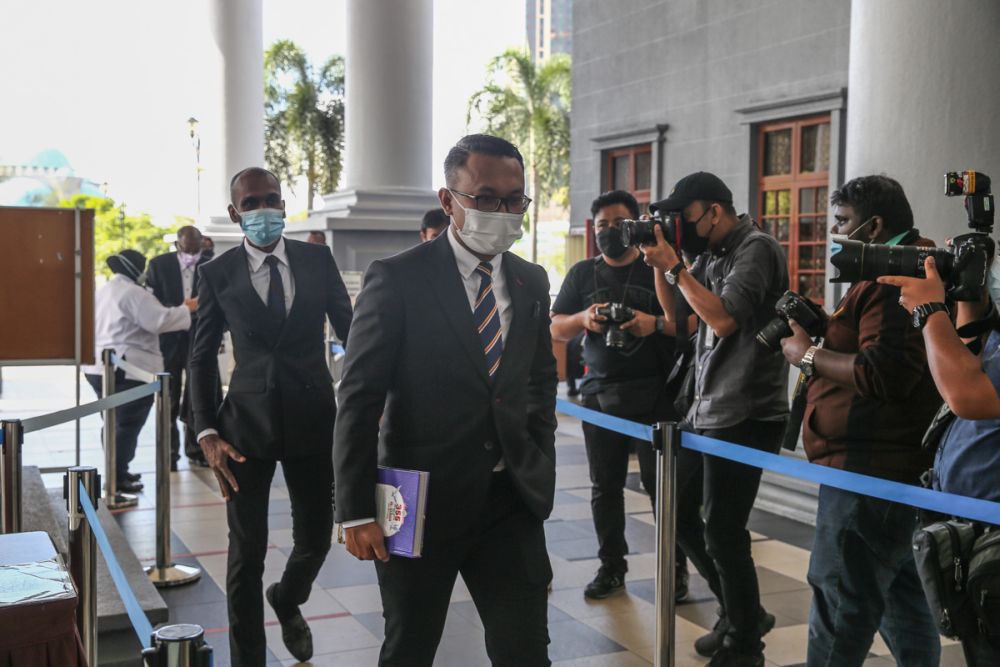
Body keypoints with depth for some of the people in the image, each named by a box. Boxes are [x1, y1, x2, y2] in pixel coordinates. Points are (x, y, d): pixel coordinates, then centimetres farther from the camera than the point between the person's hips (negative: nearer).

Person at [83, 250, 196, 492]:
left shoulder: (102, 292, 18)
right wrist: (185, 309, -10)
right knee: (128, 425, -3)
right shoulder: (133, 293, -14)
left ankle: (117, 472, 25)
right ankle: (117, 479, -2)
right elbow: (159, 320, -20)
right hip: (129, 370, -10)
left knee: (115, 423, 18)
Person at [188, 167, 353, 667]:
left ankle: (287, 601, 45)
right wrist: (207, 433, -8)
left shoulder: (318, 260, 0)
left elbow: (349, 330, 6)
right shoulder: (218, 273, -2)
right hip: (247, 423, -1)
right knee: (246, 552, 4)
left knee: (315, 539, 10)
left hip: (313, 419, 2)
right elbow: (202, 357, 2)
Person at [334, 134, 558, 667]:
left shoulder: (532, 282, 6)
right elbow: (359, 401, -11)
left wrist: (541, 468, 9)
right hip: (420, 503, -4)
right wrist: (357, 511, -14)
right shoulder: (397, 279, -10)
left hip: (512, 500, 4)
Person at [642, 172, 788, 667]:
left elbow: (723, 319, -23)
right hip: (706, 410, 10)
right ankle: (743, 612, 29)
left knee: (723, 533, -3)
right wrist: (658, 264, 5)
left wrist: (674, 264, -16)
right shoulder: (710, 255, 13)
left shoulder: (756, 249, -12)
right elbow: (676, 315, 19)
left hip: (744, 417, -9)